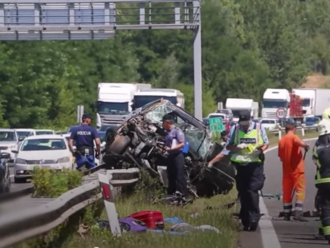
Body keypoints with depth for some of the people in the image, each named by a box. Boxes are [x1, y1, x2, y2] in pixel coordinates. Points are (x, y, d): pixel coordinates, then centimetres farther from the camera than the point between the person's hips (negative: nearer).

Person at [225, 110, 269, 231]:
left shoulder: (259, 128, 1)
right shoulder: (235, 129, 4)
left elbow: (266, 143, 11)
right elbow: (228, 146, 8)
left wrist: (260, 150, -11)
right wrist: (237, 146, -14)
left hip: (255, 164, -2)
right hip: (240, 165, 2)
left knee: (253, 191, -13)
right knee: (243, 193, 7)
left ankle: (253, 218, -12)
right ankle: (246, 221, 16)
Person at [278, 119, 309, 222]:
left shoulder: (281, 141, 10)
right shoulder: (293, 137, -8)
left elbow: (281, 157, 13)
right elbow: (299, 142, -31)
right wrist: (306, 146, -13)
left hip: (286, 170, 6)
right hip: (297, 169, -6)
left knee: (287, 192, 10)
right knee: (300, 190, -6)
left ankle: (287, 214, 11)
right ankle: (298, 213, -18)